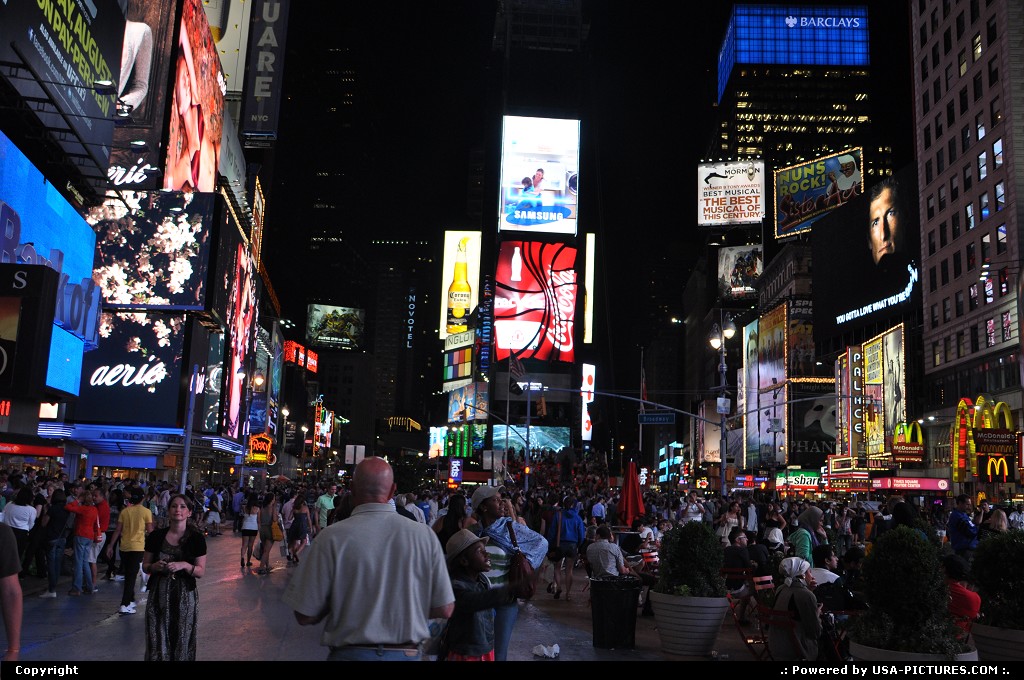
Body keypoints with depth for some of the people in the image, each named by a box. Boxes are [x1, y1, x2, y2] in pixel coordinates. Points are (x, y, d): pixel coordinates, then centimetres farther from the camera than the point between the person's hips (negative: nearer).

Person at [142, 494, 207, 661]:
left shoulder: (197, 538, -4)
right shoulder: (156, 536, 1)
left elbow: (201, 572, -2)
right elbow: (145, 566, 10)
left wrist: (184, 565, -20)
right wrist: (154, 567, -11)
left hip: (185, 596, -1)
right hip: (159, 594, 1)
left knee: (182, 643, 3)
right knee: (158, 643, 1)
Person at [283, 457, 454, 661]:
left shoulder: (332, 537, -15)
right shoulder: (424, 535, -9)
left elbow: (305, 616, -10)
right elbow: (444, 609, -4)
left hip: (351, 653, -2)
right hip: (407, 654, 2)